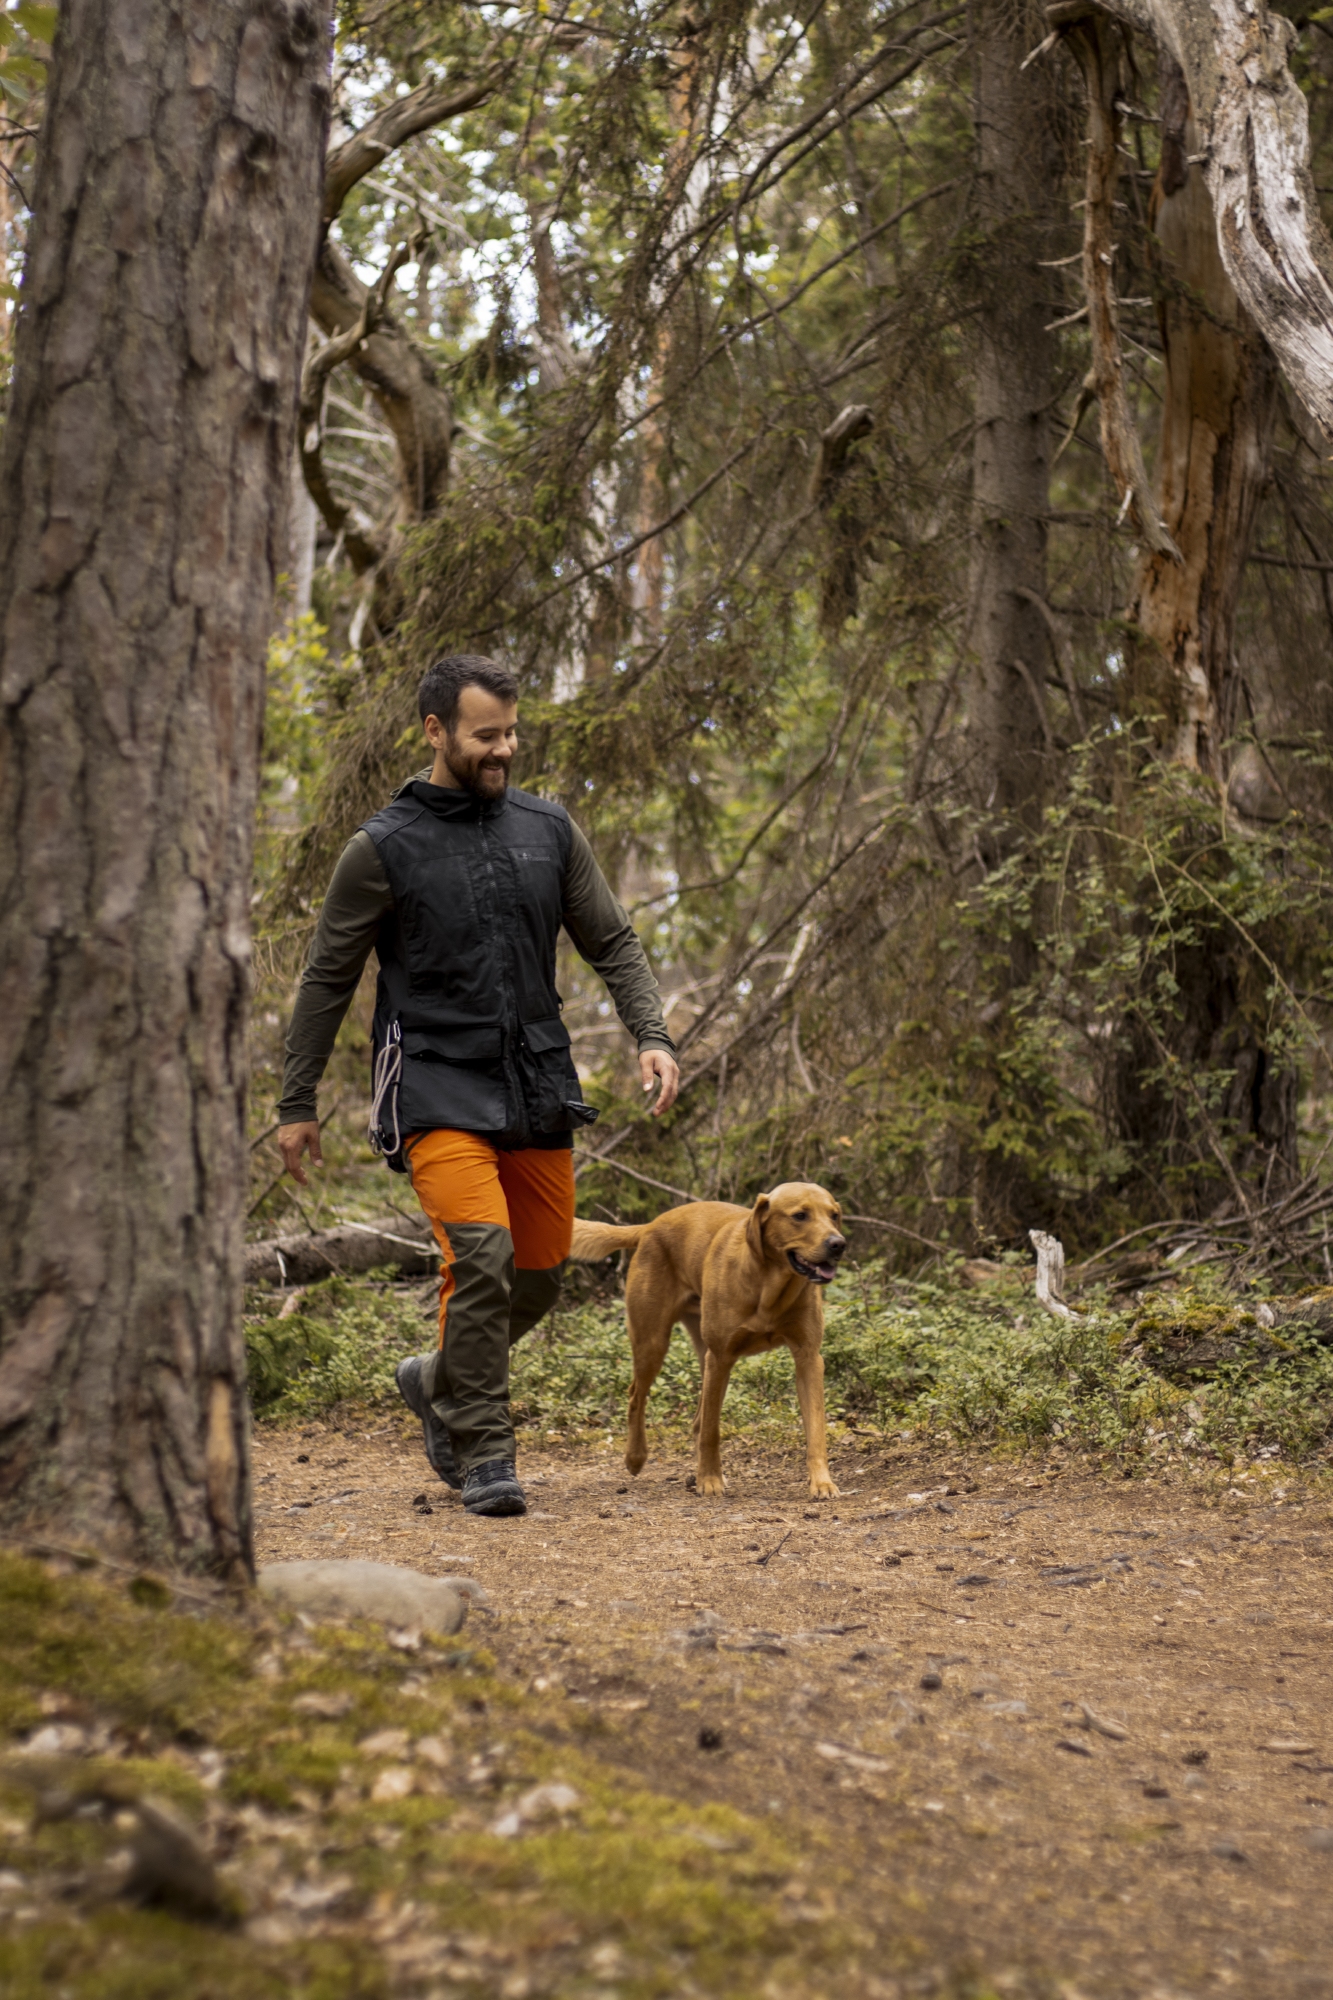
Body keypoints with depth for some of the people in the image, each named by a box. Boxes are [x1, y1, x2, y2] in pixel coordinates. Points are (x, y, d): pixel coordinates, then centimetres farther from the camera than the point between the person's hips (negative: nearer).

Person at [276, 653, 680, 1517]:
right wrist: (297, 1104, 5)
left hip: (539, 1086, 5)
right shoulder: (385, 848, -4)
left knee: (540, 1272, 9)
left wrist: (653, 1037, -5)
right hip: (438, 1090, -5)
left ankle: (440, 1382, 36)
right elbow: (328, 978, 3)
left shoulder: (549, 830, 7)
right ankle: (483, 1453, -7)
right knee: (480, 1254, -20)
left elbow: (613, 943, 12)